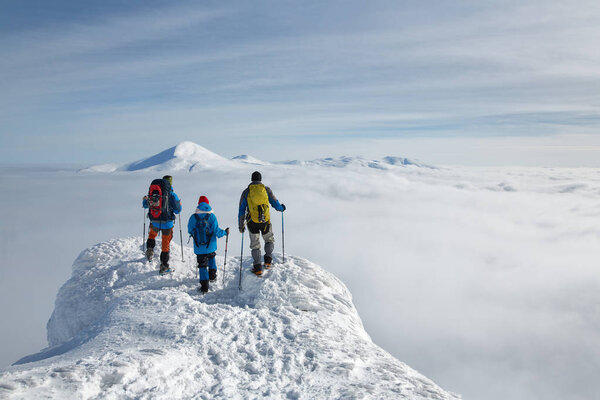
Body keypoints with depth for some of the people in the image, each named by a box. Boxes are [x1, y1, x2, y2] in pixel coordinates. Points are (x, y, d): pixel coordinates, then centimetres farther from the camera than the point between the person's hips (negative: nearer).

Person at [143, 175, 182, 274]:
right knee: (166, 245, 9)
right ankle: (164, 267, 12)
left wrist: (144, 199, 36)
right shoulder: (172, 195, -12)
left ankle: (150, 250, 16)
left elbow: (145, 205, 13)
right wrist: (179, 204, 15)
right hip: (167, 223, -3)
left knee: (152, 234, 36)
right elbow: (177, 210, -7)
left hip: (154, 222, 3)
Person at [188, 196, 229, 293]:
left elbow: (190, 230, 2)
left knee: (202, 265, 5)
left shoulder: (193, 217, -8)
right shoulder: (212, 216, -10)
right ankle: (212, 275, 35)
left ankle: (204, 286, -2)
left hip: (199, 248, -1)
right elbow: (216, 231, -12)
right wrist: (225, 232, 6)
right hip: (211, 246, 1)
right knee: (211, 257, 32)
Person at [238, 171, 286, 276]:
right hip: (265, 221, 0)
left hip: (252, 222, 0)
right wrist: (282, 208, 31)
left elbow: (241, 210, 4)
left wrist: (241, 225, 13)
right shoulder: (266, 189, 1)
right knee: (270, 240, 23)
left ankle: (258, 267, 7)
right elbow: (275, 204, 8)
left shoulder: (246, 192, 3)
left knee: (255, 244, 11)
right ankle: (268, 260, 12)